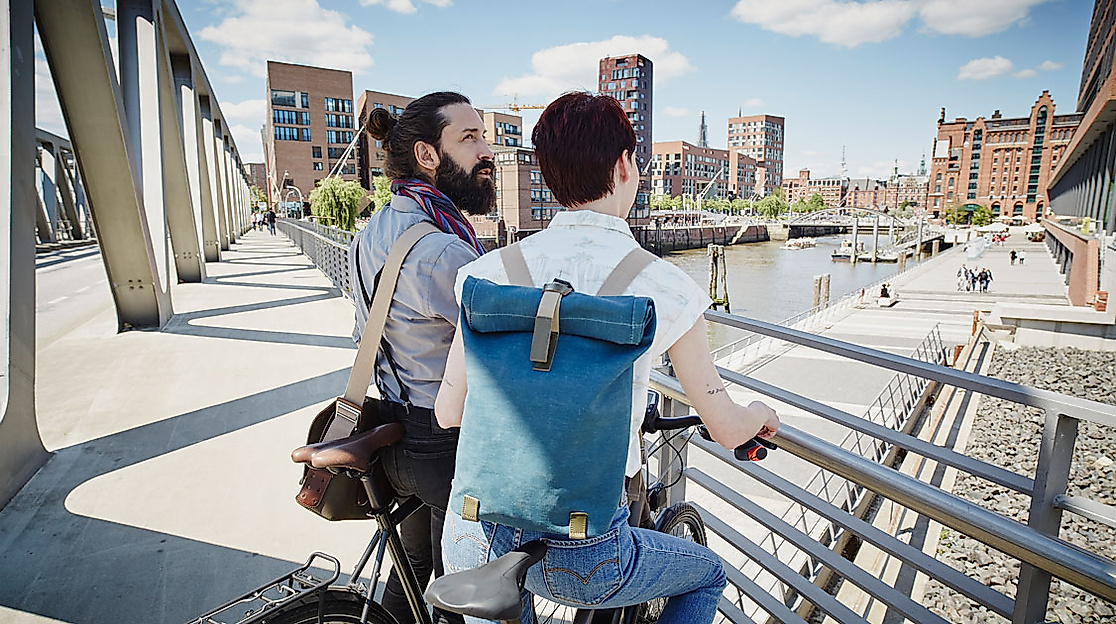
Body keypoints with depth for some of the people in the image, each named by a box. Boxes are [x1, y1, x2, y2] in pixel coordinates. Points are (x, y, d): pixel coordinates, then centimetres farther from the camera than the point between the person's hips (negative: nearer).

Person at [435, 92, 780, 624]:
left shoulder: (490, 271, -6)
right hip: (577, 559, -3)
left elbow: (449, 411, 1)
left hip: (471, 538, 4)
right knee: (709, 575, 29)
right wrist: (762, 413, 21)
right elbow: (727, 430, -3)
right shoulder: (659, 285, -13)